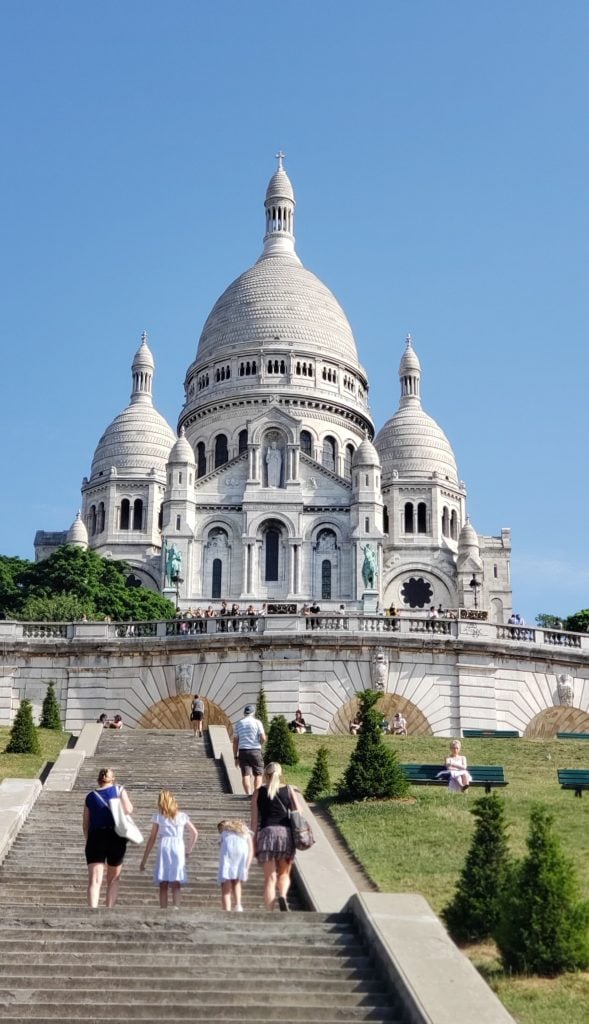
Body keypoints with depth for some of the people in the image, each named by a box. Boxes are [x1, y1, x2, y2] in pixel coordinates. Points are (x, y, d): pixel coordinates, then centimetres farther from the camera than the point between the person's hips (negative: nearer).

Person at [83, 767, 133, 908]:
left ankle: (93, 909, -24)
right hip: (116, 837, 0)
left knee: (95, 880, -6)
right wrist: (123, 796, 12)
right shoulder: (119, 790, 5)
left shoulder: (90, 796, 10)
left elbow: (85, 824, 10)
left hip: (95, 837, 1)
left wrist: (88, 840, 22)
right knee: (113, 879, 15)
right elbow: (128, 810, -6)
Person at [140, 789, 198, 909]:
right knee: (176, 885, -1)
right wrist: (189, 850, 22)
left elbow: (152, 839, 7)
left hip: (163, 849, -1)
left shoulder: (158, 817, 8)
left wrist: (144, 860, 10)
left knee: (163, 885, 1)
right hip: (178, 849, 1)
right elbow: (195, 833, 15)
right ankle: (176, 909, -17)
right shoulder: (182, 816, 14)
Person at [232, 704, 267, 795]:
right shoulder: (257, 722, -1)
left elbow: (235, 742, 7)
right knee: (258, 774, 7)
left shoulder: (239, 723, 9)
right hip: (255, 751, -2)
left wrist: (236, 757, 10)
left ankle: (248, 794, -9)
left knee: (245, 774, 1)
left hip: (243, 751, 2)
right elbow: (263, 739, -8)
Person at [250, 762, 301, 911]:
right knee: (284, 874, 16)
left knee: (270, 877, 3)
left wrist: (254, 840, 8)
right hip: (286, 833, 1)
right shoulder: (289, 790, 11)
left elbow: (255, 819, 6)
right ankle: (283, 896, -14)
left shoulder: (259, 792, 10)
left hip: (267, 832, -1)